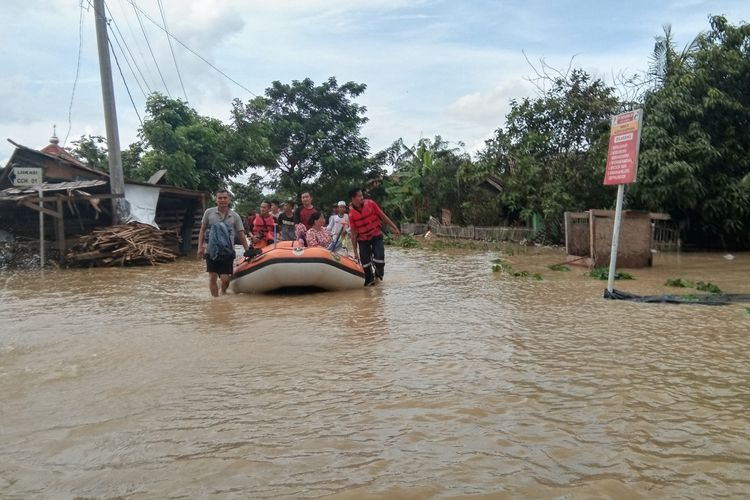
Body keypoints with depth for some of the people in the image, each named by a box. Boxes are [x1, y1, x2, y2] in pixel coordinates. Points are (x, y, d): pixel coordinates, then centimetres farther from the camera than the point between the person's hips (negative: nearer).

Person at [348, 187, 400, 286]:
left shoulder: (370, 204, -10)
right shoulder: (351, 214, -10)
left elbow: (383, 216, -1)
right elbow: (353, 234, -6)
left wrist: (394, 228, -3)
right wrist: (355, 252, -6)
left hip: (377, 236, 0)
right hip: (363, 240, 1)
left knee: (379, 259, -15)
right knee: (365, 263, 0)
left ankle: (379, 274, 17)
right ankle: (369, 281, 23)